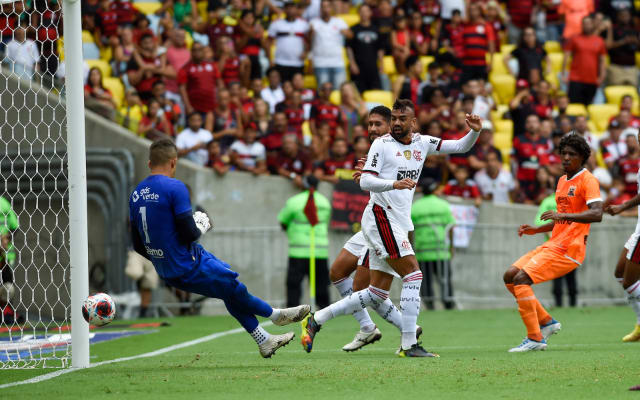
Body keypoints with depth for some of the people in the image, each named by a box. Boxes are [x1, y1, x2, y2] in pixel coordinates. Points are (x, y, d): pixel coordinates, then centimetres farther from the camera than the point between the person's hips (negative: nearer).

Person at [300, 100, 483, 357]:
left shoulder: (422, 143, 14)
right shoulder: (382, 144, -5)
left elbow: (460, 147, 17)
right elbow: (365, 181, -14)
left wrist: (474, 131, -3)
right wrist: (394, 184, -30)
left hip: (399, 225, 8)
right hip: (380, 218, -8)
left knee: (376, 295, 7)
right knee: (413, 274, -17)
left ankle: (315, 320, 12)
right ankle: (409, 345, -17)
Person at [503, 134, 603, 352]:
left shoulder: (587, 180, -8)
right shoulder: (562, 181, 20)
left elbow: (596, 214, -24)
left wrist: (563, 215, -34)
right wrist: (536, 230, 15)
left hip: (567, 249, -9)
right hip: (553, 244, 9)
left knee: (521, 279, -20)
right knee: (510, 276, 4)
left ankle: (535, 338, -19)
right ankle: (546, 322, 10)